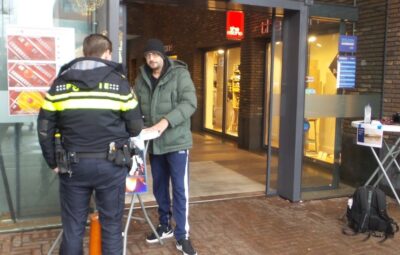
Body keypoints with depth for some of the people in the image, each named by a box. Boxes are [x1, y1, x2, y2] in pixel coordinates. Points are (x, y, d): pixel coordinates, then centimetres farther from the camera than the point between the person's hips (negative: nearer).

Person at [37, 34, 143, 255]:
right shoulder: (118, 81, -3)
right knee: (111, 226, 11)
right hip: (110, 164, -2)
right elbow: (135, 127, 0)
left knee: (72, 228, 14)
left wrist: (53, 162, 13)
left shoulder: (60, 82, 5)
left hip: (72, 164, 2)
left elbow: (45, 127, 4)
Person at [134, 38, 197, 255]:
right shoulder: (141, 78, 8)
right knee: (159, 187, 16)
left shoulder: (179, 74, -8)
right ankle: (165, 226, 34)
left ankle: (182, 235, 13)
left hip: (176, 141, -5)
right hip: (153, 143, 5)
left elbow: (189, 103, -18)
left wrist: (166, 121, -29)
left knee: (180, 189, 0)